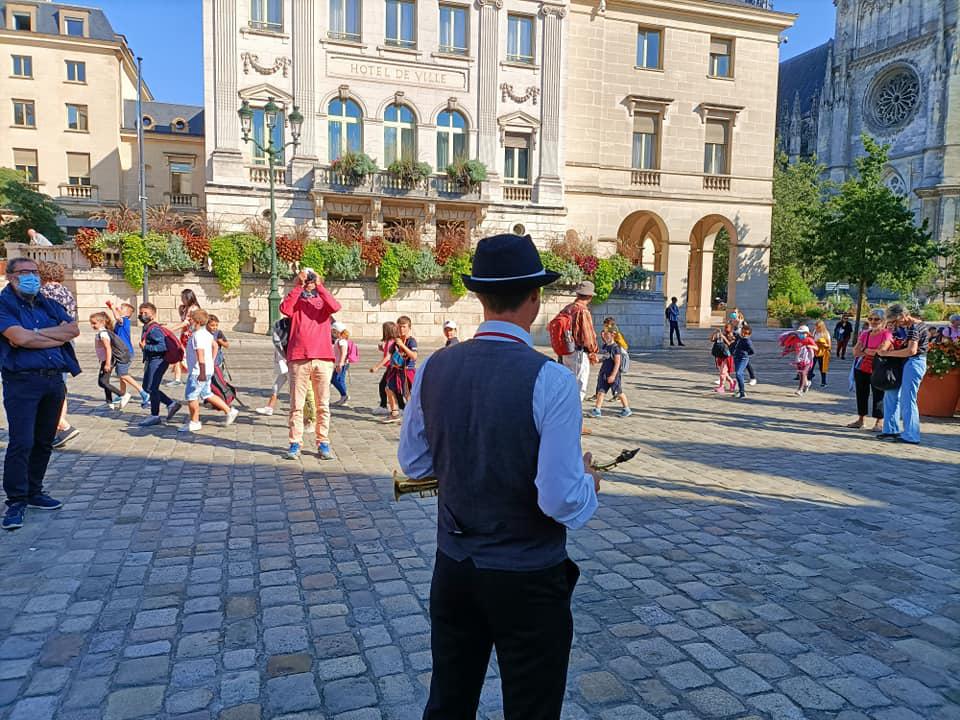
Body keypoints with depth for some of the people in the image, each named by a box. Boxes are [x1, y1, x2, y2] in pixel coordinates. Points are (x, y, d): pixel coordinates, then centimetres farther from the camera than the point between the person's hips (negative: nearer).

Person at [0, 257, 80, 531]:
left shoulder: (50, 305, 16)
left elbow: (73, 328, 0)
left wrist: (35, 333, -9)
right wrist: (58, 337, -5)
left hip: (54, 380, 6)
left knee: (44, 442, 12)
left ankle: (34, 492, 23)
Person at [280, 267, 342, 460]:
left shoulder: (323, 301, 15)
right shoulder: (295, 300, 15)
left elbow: (335, 307, -8)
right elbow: (284, 308, -8)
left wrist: (319, 286, -7)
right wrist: (298, 287, -6)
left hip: (323, 359, 0)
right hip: (298, 359, 0)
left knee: (323, 405, 3)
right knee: (296, 404, 0)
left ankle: (323, 444, 8)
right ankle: (295, 444, 5)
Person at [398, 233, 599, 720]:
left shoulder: (435, 368, -6)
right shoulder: (551, 380, -22)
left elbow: (413, 463, 5)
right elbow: (562, 501, -23)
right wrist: (589, 481, -3)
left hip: (453, 569, 5)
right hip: (528, 579, -4)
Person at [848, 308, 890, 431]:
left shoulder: (886, 334, -8)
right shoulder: (864, 334, 10)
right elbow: (855, 351, 3)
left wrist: (864, 350, -7)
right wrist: (869, 351, -13)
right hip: (861, 369, 6)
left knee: (878, 395, -2)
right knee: (861, 394, 12)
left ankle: (879, 421, 6)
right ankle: (861, 419, 23)